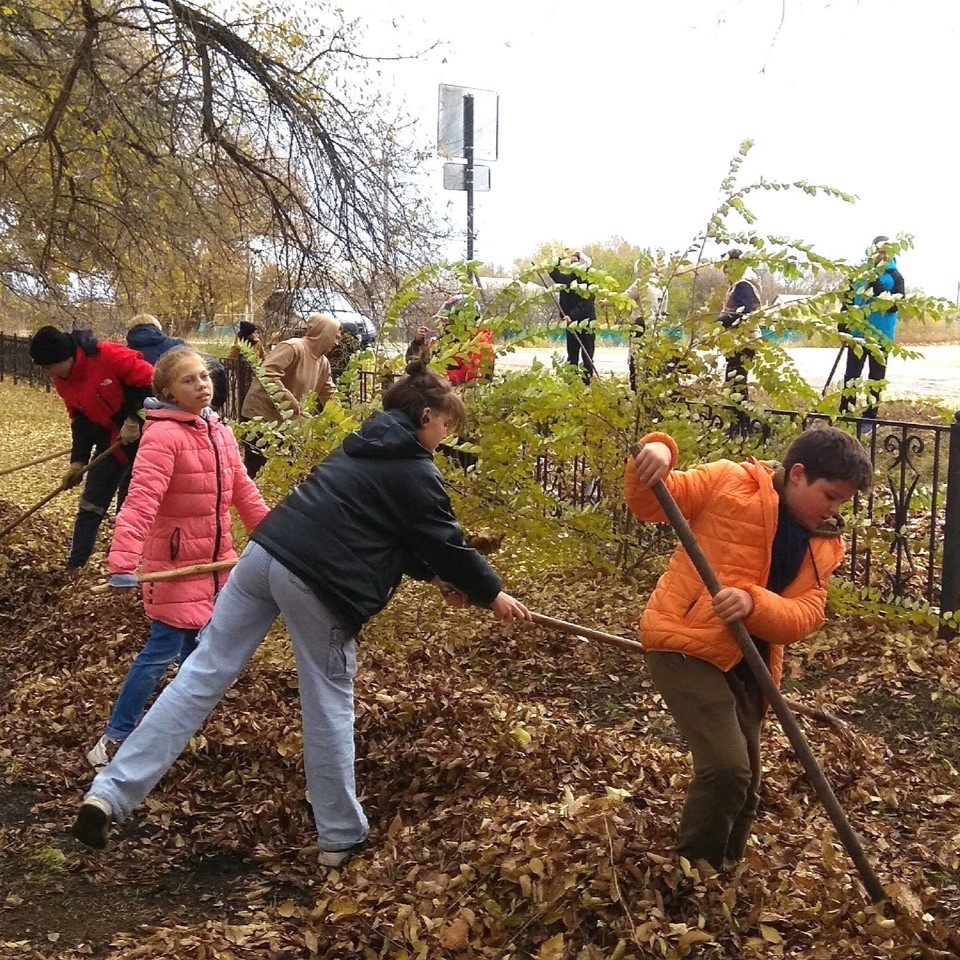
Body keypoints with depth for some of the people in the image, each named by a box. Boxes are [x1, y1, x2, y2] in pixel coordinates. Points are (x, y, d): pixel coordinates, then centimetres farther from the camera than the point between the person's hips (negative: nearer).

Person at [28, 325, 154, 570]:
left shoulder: (109, 356, -24)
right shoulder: (62, 382, 1)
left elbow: (150, 382, -22)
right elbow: (80, 421, 9)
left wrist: (134, 421, -22)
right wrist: (78, 460, 4)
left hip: (144, 434, -7)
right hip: (111, 440, 7)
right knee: (91, 503, 6)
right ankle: (73, 566, 14)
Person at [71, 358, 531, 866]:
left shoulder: (363, 447, 24)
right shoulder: (417, 473, -1)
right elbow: (446, 542, 5)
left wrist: (437, 576, 28)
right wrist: (492, 594, 18)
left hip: (265, 550, 7)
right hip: (319, 582, -7)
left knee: (203, 673, 6)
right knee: (329, 705, 8)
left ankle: (111, 791, 3)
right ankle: (341, 837, 21)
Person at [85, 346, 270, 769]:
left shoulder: (218, 431, 6)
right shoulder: (163, 435, -20)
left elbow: (242, 489, 13)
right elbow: (141, 499, -31)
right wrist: (124, 563, -39)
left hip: (215, 558, 8)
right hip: (175, 561, -7)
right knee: (163, 650, -6)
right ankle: (114, 738, 6)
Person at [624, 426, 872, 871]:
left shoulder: (824, 548, 8)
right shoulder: (730, 481, -7)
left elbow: (804, 617, -5)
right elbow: (651, 503, -4)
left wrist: (753, 603, -26)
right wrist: (657, 453, -25)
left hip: (745, 662, 7)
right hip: (685, 642, -7)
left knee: (744, 780, 16)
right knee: (727, 769, -17)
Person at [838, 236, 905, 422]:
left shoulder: (895, 277, -3)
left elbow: (897, 304, -13)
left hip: (882, 336, -1)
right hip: (858, 333, 1)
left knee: (876, 377, 7)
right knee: (851, 375, 5)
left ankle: (870, 417, 13)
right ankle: (845, 414, 12)